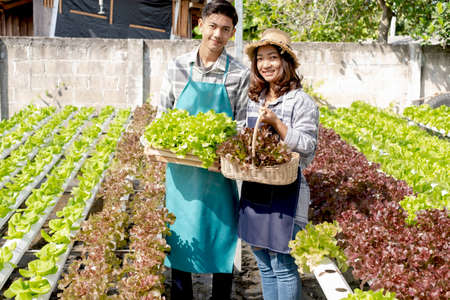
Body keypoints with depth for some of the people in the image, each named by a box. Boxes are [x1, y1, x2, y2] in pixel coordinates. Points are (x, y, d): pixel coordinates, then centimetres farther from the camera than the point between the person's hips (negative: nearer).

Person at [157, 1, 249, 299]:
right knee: (180, 239, 12)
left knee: (222, 240, 8)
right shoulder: (178, 67, 3)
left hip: (219, 171, -2)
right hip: (181, 170, 2)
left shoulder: (240, 75, -4)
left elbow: (242, 127, -3)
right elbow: (163, 114, 9)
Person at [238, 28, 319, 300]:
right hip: (254, 190, 7)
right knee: (265, 265, 15)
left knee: (283, 265, -2)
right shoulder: (255, 99, 12)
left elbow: (307, 149, -14)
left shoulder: (301, 102, -9)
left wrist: (276, 122, -22)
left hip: (285, 193, -7)